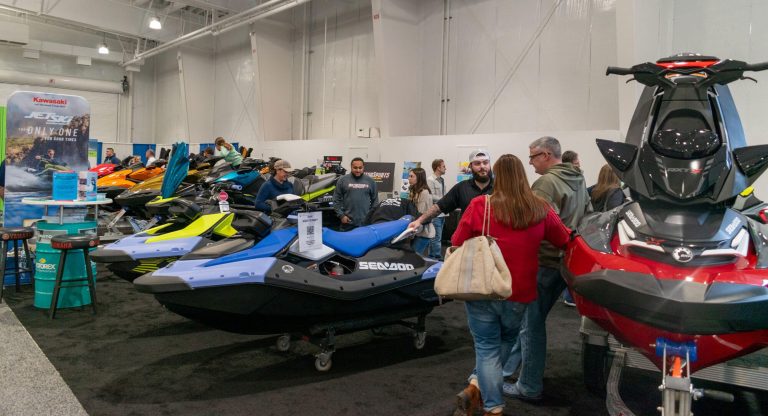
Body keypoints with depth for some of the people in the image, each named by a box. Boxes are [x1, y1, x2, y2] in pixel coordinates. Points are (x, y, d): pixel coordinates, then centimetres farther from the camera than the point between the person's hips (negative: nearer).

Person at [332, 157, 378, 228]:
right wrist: (341, 215, -4)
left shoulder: (370, 181, 8)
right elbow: (337, 200, 3)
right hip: (348, 222, -1)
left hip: (366, 222, 1)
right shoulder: (343, 180, 2)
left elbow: (375, 200, 12)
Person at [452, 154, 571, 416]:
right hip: (519, 293, 2)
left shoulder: (479, 205, -13)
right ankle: (477, 386, 17)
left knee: (487, 347, 11)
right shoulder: (541, 210, -6)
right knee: (506, 341, 24)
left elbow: (457, 243, -3)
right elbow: (564, 240, 10)